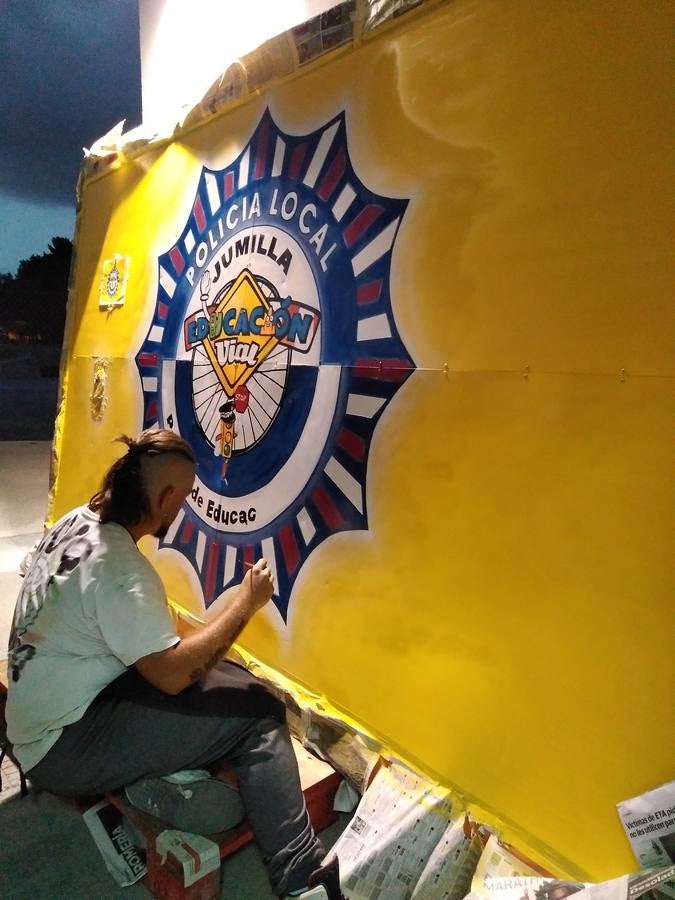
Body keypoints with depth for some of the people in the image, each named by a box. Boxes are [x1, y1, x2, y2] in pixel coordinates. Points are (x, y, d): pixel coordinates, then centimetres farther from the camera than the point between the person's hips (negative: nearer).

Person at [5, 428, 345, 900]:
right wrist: (246, 602, -19)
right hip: (66, 748, -9)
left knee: (227, 677, 7)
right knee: (258, 714, -15)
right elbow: (173, 674, -27)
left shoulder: (75, 521, 1)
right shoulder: (118, 566, -26)